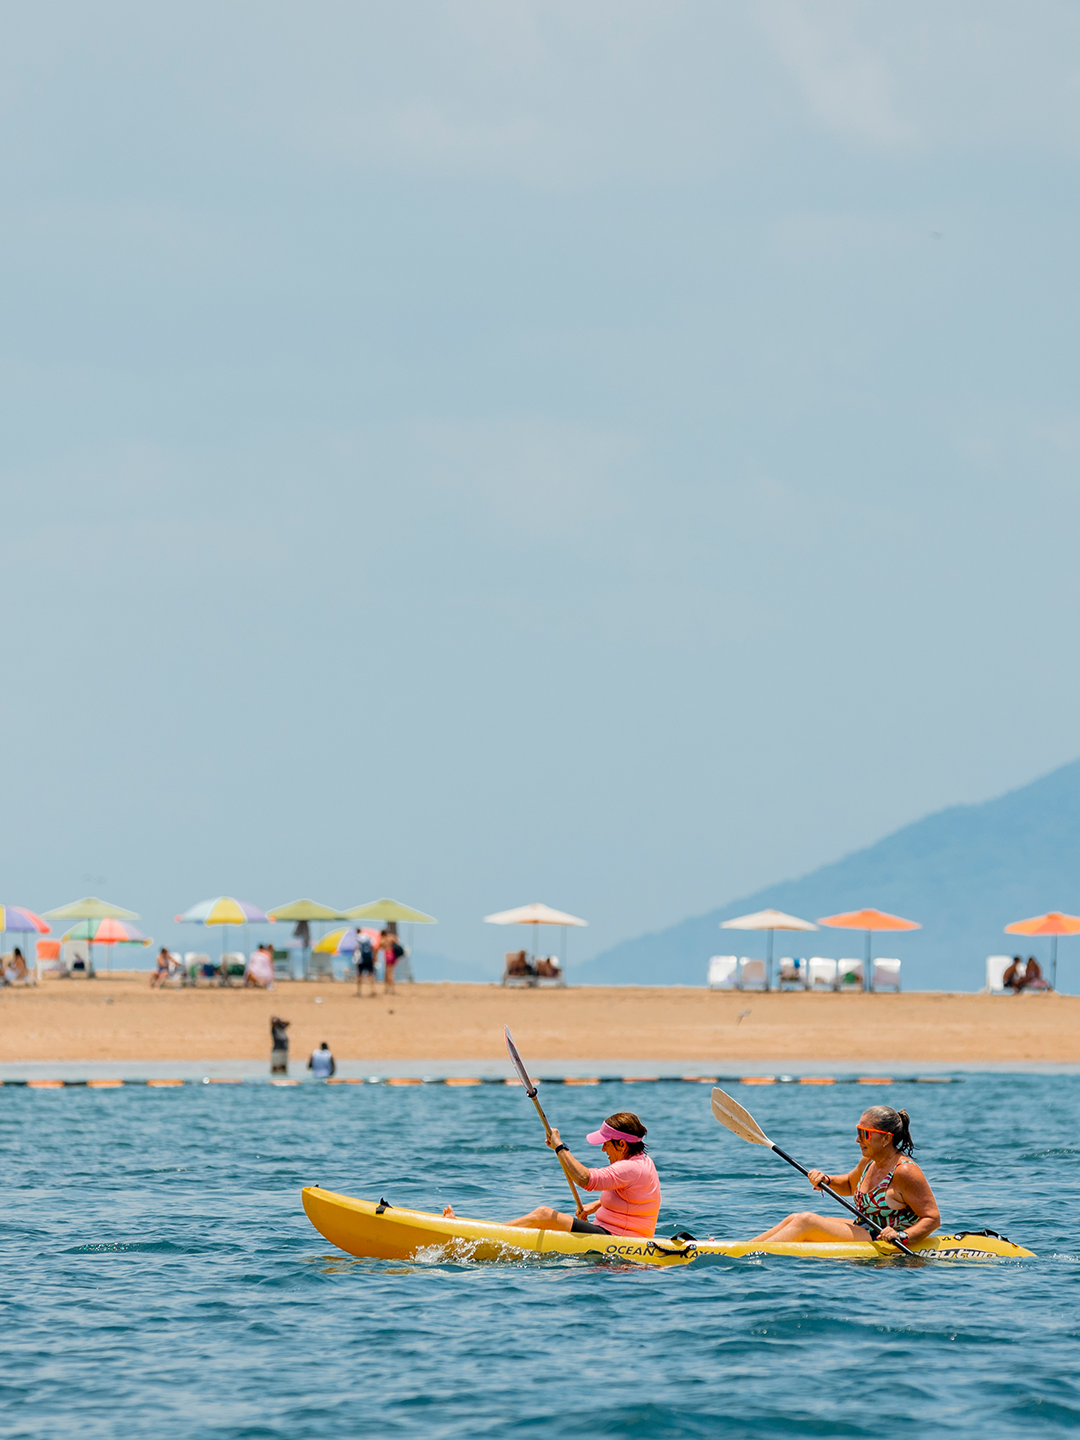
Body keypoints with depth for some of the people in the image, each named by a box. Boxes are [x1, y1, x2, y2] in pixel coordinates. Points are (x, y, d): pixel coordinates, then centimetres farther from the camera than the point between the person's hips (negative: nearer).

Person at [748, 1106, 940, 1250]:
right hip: (863, 1232, 9)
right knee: (794, 1219, 4)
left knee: (806, 1221, -18)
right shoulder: (870, 1161, 7)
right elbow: (849, 1185, 28)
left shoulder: (904, 1171, -19)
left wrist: (902, 1236, -34)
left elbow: (933, 1218, -19)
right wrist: (826, 1180, 7)